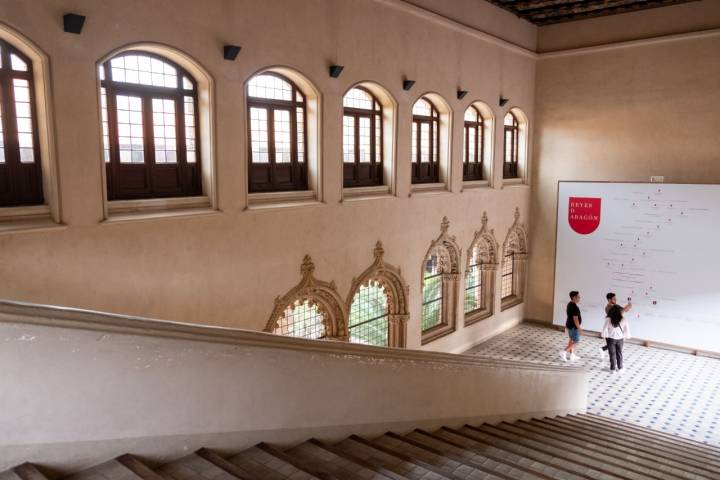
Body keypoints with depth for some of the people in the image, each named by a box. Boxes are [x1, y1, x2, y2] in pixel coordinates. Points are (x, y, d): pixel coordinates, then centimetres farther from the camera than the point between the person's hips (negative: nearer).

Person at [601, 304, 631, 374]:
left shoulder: (608, 320, -16)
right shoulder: (623, 320, -12)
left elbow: (605, 329, -11)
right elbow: (627, 330, -5)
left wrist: (604, 336, 5)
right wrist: (625, 337, 10)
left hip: (611, 339, -1)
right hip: (620, 339, 1)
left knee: (612, 354, 9)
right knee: (619, 354, 16)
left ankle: (613, 369, 15)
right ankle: (620, 368, 24)